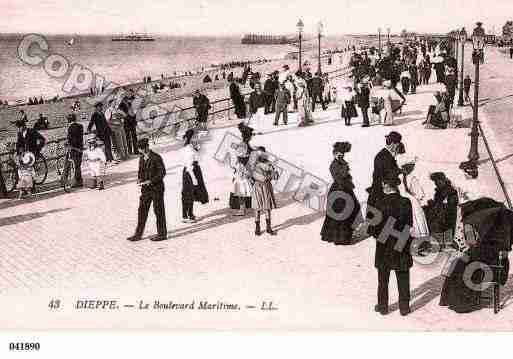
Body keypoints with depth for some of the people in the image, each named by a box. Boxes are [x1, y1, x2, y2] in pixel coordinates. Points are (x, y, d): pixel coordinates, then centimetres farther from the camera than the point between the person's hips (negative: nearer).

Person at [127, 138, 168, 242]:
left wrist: (151, 181, -19)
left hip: (156, 188, -7)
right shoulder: (141, 158, 10)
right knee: (142, 210, 6)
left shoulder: (156, 157, -11)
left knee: (158, 211, 1)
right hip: (146, 188, 7)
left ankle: (162, 234, 11)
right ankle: (138, 234, 12)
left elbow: (162, 172, -12)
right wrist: (139, 179, 0)